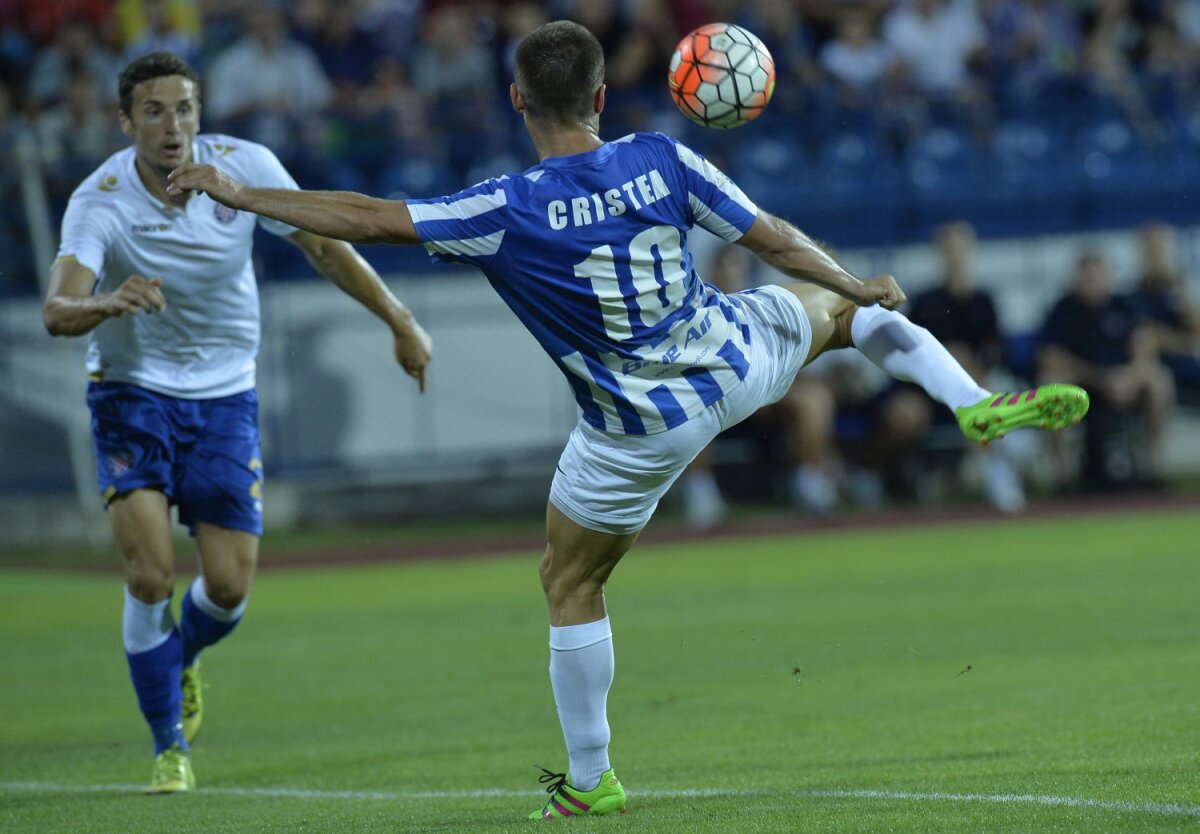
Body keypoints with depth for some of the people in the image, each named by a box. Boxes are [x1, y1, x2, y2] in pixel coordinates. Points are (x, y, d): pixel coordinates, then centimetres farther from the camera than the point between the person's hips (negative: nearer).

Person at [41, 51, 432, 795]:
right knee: (151, 574, -16)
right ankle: (170, 746, 3)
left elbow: (325, 245, -1)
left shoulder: (244, 167, -14)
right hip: (133, 392, -2)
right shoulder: (100, 202, -21)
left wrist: (401, 322, -1)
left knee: (229, 587, -2)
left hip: (225, 397, 2)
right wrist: (106, 303, -55)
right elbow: (58, 310, -34)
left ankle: (180, 660, 35)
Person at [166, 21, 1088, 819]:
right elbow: (775, 240, -6)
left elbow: (367, 218, -23)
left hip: (640, 429, -3)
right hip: (734, 361, 3)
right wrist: (860, 286, 11)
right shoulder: (663, 161, -14)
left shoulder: (508, 212, -23)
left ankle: (590, 778, 21)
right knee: (844, 304, 31)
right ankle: (980, 405, 26)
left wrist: (239, 194, -15)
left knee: (571, 587, 15)